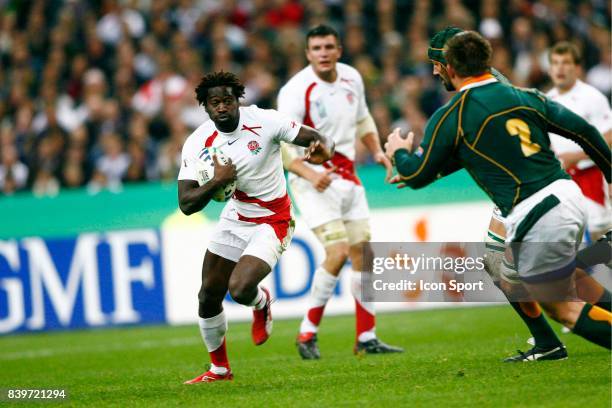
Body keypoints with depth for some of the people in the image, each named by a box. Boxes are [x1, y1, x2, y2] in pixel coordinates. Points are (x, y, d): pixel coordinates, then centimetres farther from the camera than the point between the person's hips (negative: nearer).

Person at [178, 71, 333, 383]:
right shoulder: (197, 143, -12)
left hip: (272, 223, -5)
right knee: (208, 297, 7)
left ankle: (261, 303, 16)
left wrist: (322, 150, -38)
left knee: (240, 289, -24)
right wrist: (217, 182, -33)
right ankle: (219, 369, 30)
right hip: (235, 219, 5)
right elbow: (187, 205, -16)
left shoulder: (264, 121, -19)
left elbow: (321, 140, -14)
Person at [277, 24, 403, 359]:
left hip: (347, 177, 7)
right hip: (314, 180, -7)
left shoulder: (351, 78, 3)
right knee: (338, 251, -18)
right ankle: (307, 334, -6)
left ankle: (366, 338, 13)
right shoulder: (297, 90, -17)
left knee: (363, 252, 4)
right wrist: (309, 173, -32)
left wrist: (377, 151, 8)